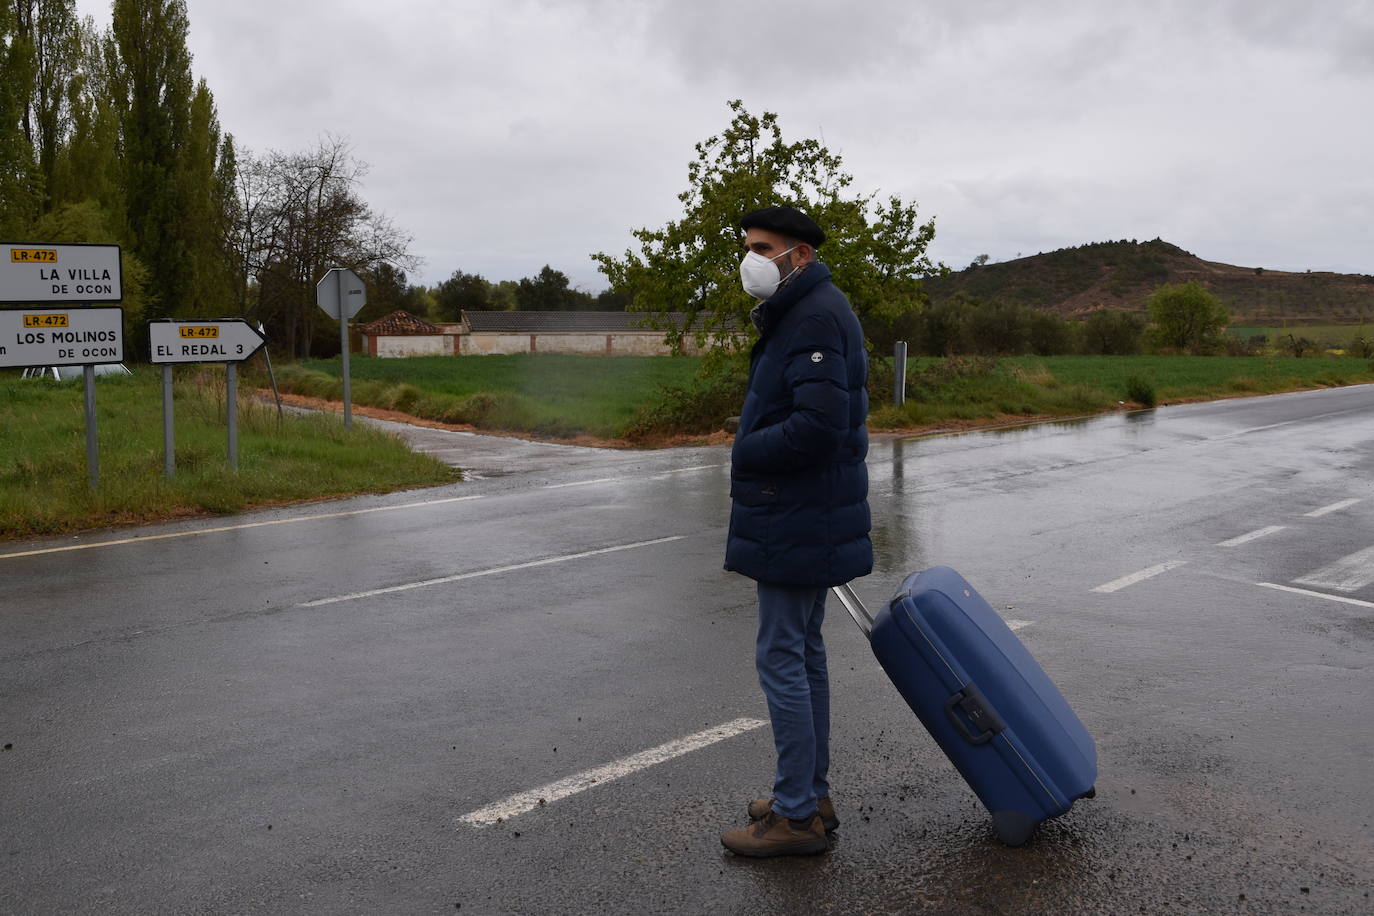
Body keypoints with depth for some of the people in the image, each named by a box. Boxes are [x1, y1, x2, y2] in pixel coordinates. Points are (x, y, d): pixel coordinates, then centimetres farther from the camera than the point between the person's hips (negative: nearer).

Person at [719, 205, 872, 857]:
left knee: (782, 657, -4)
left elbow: (819, 425, -28)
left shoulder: (816, 316, -17)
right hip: (802, 521, 11)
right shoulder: (803, 314, 17)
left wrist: (745, 454, -14)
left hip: (795, 524, -11)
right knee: (804, 654, 15)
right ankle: (811, 797, 26)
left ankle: (796, 816, 6)